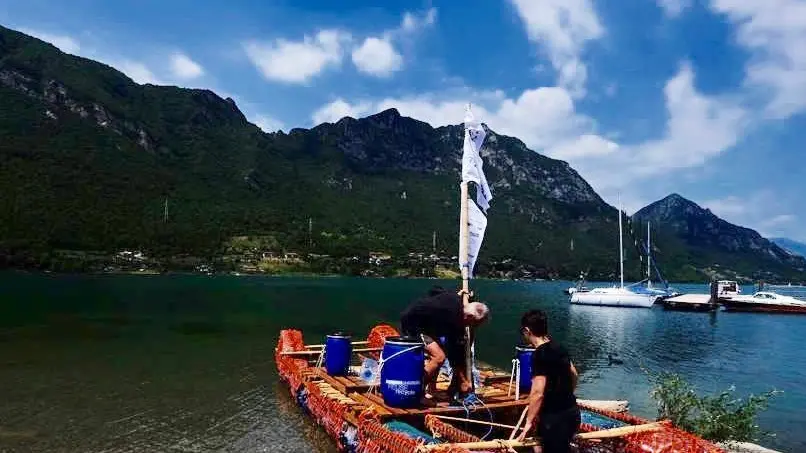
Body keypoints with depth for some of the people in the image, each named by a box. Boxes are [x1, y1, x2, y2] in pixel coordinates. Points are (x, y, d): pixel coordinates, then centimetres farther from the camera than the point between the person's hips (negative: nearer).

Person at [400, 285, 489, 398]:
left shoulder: (453, 297, -2)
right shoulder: (454, 320, -23)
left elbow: (434, 290, 18)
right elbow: (455, 355, -17)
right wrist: (463, 381, -8)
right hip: (411, 323, -11)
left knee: (435, 354, 15)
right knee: (439, 357, -18)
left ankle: (430, 390, 20)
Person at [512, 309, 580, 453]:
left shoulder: (539, 355, -21)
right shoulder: (558, 348, 6)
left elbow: (538, 393, -25)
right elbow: (574, 375, 20)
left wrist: (529, 422, -16)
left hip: (557, 417, -9)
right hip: (571, 411, 9)